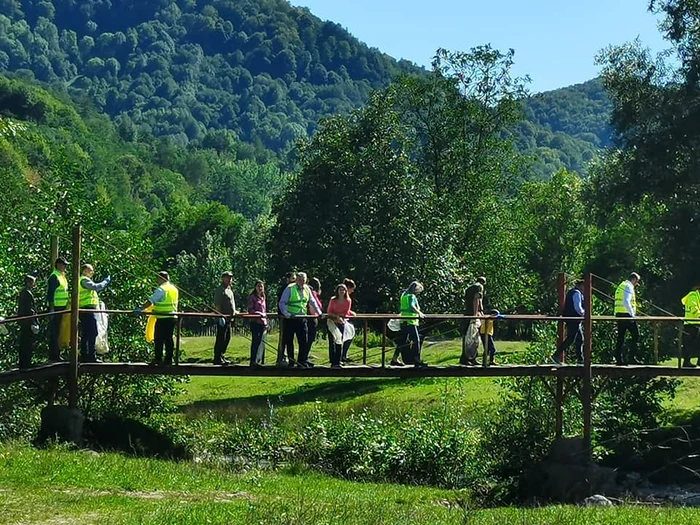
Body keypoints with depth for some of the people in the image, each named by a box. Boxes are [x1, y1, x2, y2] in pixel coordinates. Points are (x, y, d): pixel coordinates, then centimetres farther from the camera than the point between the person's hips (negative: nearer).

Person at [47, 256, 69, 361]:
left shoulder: (63, 277, 17)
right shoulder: (54, 277, -12)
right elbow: (50, 293, -17)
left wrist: (67, 306, 23)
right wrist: (51, 308, -22)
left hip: (62, 308, 9)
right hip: (56, 308, -9)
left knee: (58, 332, 13)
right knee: (54, 332, -7)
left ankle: (56, 354, 18)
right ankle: (53, 355, -5)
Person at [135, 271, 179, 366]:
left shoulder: (161, 289, -12)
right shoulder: (174, 289, 14)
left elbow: (151, 301, -20)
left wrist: (141, 308, -23)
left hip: (163, 318, -8)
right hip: (172, 317, 8)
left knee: (158, 339, -3)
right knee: (168, 339, 10)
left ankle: (158, 359, -3)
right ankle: (168, 359, 10)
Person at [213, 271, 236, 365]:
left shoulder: (229, 290, 20)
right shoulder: (220, 290, -9)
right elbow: (217, 305, -16)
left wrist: (234, 312, 21)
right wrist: (220, 316, -22)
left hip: (229, 318, 10)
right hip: (222, 319, -10)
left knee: (227, 338, 13)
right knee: (220, 338, -7)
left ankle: (221, 356, 22)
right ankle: (217, 359, -5)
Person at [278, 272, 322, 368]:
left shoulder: (307, 289, 9)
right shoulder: (290, 289, -6)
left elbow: (312, 302, 20)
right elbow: (282, 303, -8)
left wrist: (319, 313, 11)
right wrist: (286, 313, -22)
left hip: (302, 318, 4)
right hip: (290, 319, -4)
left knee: (304, 341, -1)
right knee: (289, 341, 4)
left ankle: (303, 361, 4)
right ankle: (290, 361, 12)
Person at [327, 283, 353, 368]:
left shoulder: (348, 301, -2)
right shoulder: (333, 300, -8)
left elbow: (346, 313, 2)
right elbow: (329, 312, -6)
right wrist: (337, 316, -20)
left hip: (341, 323, 3)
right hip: (332, 322, -3)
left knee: (340, 343, 5)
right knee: (332, 343, -7)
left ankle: (338, 362, 11)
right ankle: (333, 362, -6)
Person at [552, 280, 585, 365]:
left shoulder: (571, 292, 18)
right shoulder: (577, 293, -13)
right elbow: (578, 308, -21)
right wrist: (583, 312, -5)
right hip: (573, 319, -11)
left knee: (580, 339, 12)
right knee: (570, 339, -9)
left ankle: (580, 359, 13)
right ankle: (556, 355, -8)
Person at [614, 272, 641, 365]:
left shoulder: (621, 286, 21)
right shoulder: (628, 287, -7)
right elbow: (626, 301, -20)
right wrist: (632, 314, -19)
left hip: (618, 314, 9)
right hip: (627, 315, -9)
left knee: (620, 337, 7)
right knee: (635, 336, -3)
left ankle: (618, 358, 4)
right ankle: (633, 357, -9)